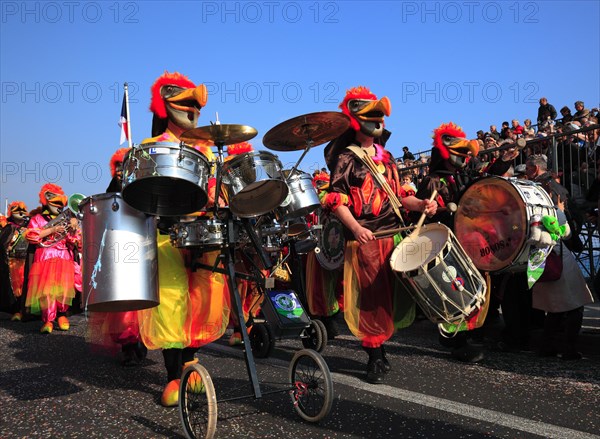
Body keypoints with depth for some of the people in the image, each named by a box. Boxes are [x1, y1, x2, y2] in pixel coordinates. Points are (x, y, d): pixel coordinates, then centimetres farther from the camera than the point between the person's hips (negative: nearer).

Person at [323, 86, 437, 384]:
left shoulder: (385, 156, 17)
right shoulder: (346, 158, -4)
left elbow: (398, 194, 19)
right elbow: (336, 201, -12)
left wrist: (420, 204, 0)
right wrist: (355, 228, -27)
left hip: (394, 235, 7)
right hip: (365, 239, -7)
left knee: (392, 295, 12)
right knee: (371, 299, 0)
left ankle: (379, 347, 30)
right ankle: (375, 359, 13)